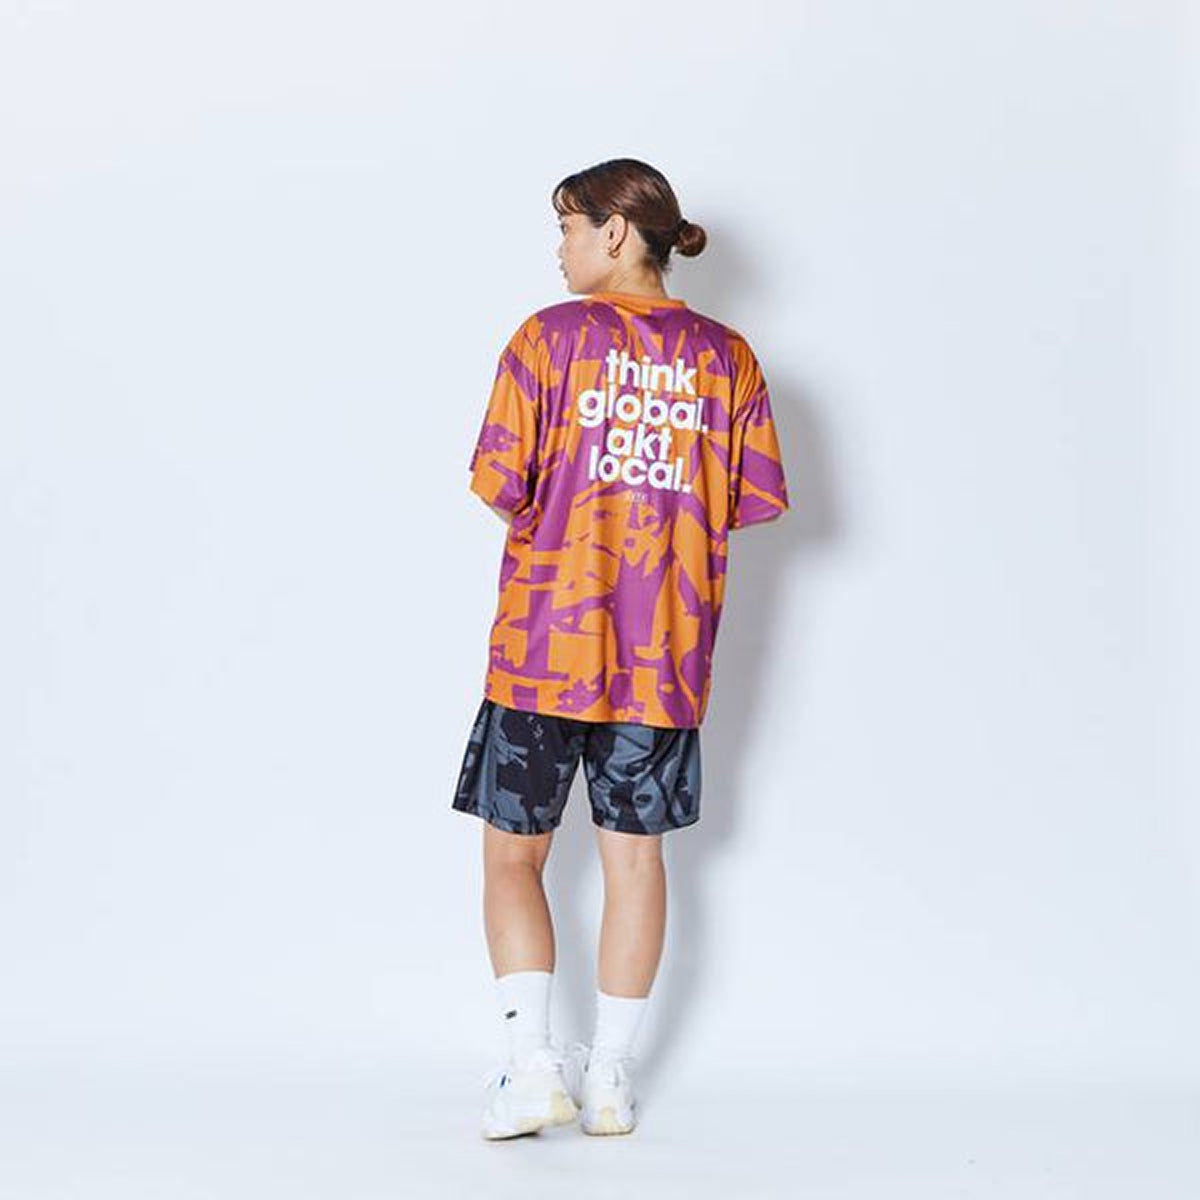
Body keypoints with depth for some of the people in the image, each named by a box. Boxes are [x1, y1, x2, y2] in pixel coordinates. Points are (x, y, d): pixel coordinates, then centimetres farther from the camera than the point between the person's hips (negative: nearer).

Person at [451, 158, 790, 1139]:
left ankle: (533, 1062, -3)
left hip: (546, 643, -3)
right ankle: (612, 1075, 16)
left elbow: (499, 484, -11)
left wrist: (547, 519, 9)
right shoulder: (727, 355, 3)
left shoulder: (552, 335, -7)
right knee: (635, 850, 12)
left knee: (513, 852, 8)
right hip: (666, 653, 3)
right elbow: (757, 500, 2)